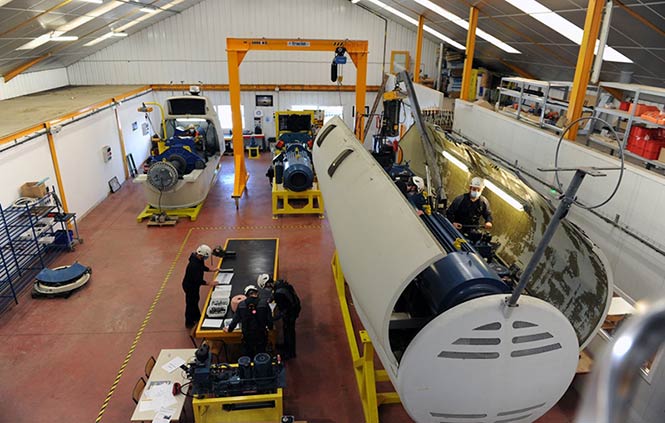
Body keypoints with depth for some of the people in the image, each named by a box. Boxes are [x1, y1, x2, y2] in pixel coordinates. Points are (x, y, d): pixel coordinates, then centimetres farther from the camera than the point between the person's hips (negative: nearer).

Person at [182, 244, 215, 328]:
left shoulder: (199, 259, -10)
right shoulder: (194, 265, -38)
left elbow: (202, 267, 12)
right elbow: (198, 280, -33)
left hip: (194, 284, 9)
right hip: (190, 286, -9)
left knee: (195, 301, 27)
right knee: (190, 304, 9)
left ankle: (197, 317, 48)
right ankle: (189, 323, 29)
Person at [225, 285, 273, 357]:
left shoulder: (241, 305, -6)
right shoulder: (264, 304, -11)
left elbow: (235, 319, 2)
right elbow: (269, 319, -7)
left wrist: (229, 329, 21)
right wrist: (270, 327, 15)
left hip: (247, 337, 1)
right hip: (261, 337, -1)